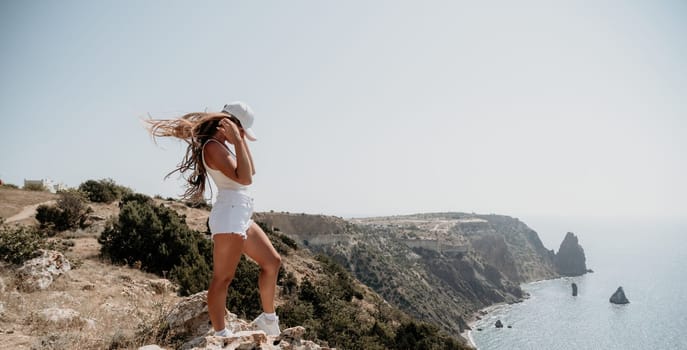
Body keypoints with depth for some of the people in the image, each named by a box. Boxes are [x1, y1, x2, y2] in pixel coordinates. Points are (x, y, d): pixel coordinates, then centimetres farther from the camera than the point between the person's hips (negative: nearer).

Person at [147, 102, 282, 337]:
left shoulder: (221, 146, 17)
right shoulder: (212, 146, -13)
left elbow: (250, 170, 24)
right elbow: (244, 179, -23)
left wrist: (241, 141, 18)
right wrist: (236, 141, -18)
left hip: (241, 216, 10)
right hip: (229, 215, -10)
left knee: (272, 262, 16)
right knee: (223, 278, -6)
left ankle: (268, 318, 26)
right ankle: (220, 335, 1)